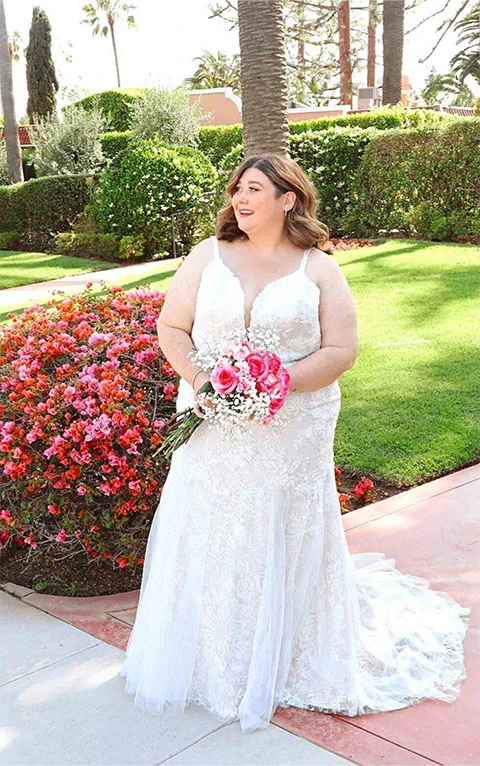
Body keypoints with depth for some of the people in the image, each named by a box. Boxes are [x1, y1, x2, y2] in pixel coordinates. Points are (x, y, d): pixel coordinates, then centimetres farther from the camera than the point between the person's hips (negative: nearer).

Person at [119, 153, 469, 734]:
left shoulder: (319, 269, 0)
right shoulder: (208, 256, 4)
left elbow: (341, 350, -6)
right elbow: (171, 327, 3)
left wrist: (278, 381, -20)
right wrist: (197, 379, -15)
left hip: (292, 433, -1)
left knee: (285, 544, 9)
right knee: (209, 540, 10)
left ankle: (287, 663, 30)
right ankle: (212, 657, 31)